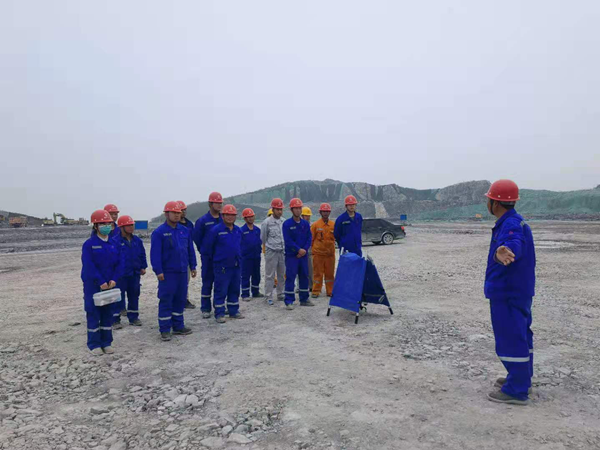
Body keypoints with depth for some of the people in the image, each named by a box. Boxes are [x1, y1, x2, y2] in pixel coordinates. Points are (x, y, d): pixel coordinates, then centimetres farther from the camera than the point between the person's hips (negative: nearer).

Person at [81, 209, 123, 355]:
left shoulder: (113, 244, 4)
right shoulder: (89, 244, -10)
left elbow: (120, 262, 2)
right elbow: (89, 266, -16)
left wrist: (114, 279, -11)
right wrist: (101, 282, -19)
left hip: (109, 284, 5)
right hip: (93, 285, -5)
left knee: (108, 313, 11)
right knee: (93, 313, 4)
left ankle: (107, 343, 22)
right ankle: (94, 344, 16)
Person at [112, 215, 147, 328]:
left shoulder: (137, 240, 6)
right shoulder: (115, 241, -11)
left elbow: (142, 255, 13)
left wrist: (143, 267, 9)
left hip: (135, 273, 5)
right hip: (120, 275, -5)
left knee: (134, 296, 13)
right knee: (119, 297, 2)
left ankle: (133, 317, 26)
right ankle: (115, 320, 13)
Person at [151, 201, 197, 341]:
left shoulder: (184, 230, 10)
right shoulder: (159, 232, -7)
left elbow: (190, 250, 14)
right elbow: (155, 253, -11)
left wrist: (193, 266, 13)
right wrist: (158, 271, -15)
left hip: (182, 271, 6)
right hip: (167, 273, -6)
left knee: (180, 299, 12)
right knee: (166, 301, 0)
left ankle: (178, 326, 24)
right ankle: (165, 330, 10)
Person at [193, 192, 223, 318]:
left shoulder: (224, 220, 5)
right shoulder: (202, 221, -7)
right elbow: (197, 239, -1)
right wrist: (204, 252, 5)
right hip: (208, 257, -4)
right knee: (207, 283, 3)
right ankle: (206, 309, 13)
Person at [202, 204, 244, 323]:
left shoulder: (238, 231, 7)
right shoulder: (216, 230, -11)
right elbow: (206, 247, -5)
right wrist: (215, 258, 5)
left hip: (236, 265, 6)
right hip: (222, 266, -6)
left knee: (235, 290, 13)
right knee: (220, 291, 0)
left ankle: (234, 311, 26)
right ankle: (219, 314, 11)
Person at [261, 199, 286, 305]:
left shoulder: (284, 222, 3)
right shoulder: (267, 222, -8)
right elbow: (263, 238, 3)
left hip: (282, 252, 4)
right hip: (271, 252, -4)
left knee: (281, 274, 13)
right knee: (270, 275, 1)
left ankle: (280, 294, 25)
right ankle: (269, 297, 9)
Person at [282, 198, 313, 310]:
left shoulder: (305, 224, 6)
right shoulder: (287, 224, -7)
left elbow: (309, 238, 4)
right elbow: (288, 240, -13)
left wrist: (305, 249, -10)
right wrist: (298, 249, -16)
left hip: (303, 255, 5)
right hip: (291, 255, -5)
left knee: (304, 276, 11)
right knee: (290, 277, -4)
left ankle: (304, 299, 23)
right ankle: (289, 301, 2)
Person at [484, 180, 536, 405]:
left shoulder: (511, 225, -22)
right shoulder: (515, 222, 12)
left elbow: (514, 244, -45)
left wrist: (503, 253, -67)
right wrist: (500, 254, 54)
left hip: (507, 292, -11)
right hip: (519, 290, 11)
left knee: (511, 338, -3)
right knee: (520, 334, 19)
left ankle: (516, 391, 6)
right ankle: (522, 379, 34)